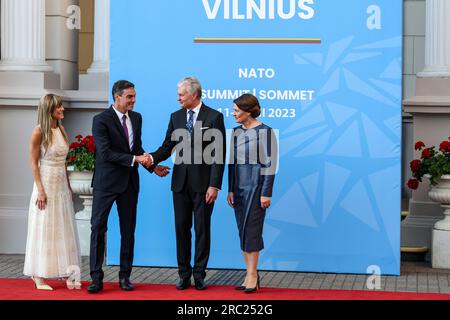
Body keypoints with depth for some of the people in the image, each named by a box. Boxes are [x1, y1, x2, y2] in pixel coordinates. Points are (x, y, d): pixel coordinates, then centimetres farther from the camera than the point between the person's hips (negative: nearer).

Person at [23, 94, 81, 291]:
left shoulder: (61, 130, 9)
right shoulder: (39, 132, -10)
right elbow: (34, 163, -11)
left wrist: (68, 186, 13)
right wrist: (40, 190, -16)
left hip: (62, 186, 7)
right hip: (46, 185, -7)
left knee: (64, 229, 7)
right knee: (44, 230, -2)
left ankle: (67, 274, 11)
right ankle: (39, 277, 5)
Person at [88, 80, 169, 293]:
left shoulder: (136, 118, 8)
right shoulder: (101, 120, -11)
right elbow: (105, 153, -19)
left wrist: (151, 166, 5)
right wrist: (134, 159, -23)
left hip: (129, 182, 6)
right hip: (106, 182, -5)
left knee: (128, 230, 8)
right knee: (98, 228, -3)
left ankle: (125, 276, 17)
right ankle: (96, 278, 1)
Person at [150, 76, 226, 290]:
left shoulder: (214, 117, -5)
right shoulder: (176, 117, 9)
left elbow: (219, 154, -8)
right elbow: (167, 147, 7)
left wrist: (214, 185, -13)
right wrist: (152, 158, -15)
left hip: (203, 183, -4)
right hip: (181, 182, 4)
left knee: (202, 229, 3)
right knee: (181, 227, 6)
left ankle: (199, 274, 11)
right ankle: (184, 274, 14)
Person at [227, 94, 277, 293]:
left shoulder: (264, 131, -9)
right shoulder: (236, 132, 10)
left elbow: (270, 164, -11)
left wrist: (266, 193, -13)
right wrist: (230, 190, 11)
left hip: (255, 186, -7)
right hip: (239, 187, 7)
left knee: (251, 230, -6)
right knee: (243, 231, 6)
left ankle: (252, 275, 1)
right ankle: (251, 275, 11)